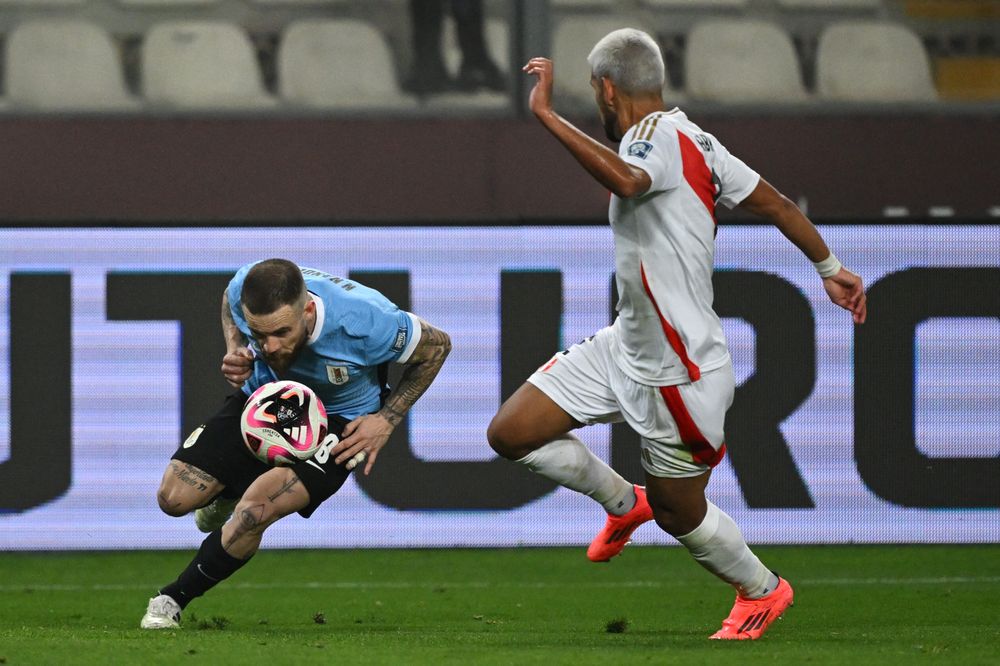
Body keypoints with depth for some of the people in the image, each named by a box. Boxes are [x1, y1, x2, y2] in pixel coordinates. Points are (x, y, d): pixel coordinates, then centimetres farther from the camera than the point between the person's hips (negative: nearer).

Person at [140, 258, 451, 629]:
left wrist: (386, 421, -17)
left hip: (339, 420, -4)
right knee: (174, 497, -1)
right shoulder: (245, 290, -28)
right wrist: (235, 349, -16)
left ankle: (173, 601, -4)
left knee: (256, 508, -27)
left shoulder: (364, 322, -37)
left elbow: (436, 346, -15)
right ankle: (226, 494, 38)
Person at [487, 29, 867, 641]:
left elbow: (627, 181, -47)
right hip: (625, 347, 9)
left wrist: (546, 114, -44)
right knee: (510, 434, 5)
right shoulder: (691, 140, 4)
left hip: (679, 374, -9)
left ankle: (763, 591, 36)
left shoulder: (658, 136, -22)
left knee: (678, 513, 10)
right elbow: (773, 202, 12)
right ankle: (623, 503, 27)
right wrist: (830, 267, 24)